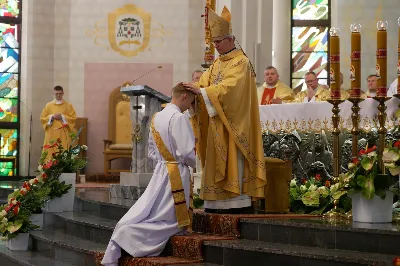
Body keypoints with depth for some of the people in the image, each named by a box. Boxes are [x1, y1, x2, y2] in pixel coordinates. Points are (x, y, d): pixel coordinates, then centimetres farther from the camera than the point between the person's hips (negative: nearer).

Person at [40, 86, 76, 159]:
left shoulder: (68, 105, 5)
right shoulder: (48, 105, 10)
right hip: (51, 134, 1)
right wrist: (52, 117, -9)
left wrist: (62, 117, -11)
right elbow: (42, 118, 7)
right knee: (50, 153, -4)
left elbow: (73, 118, 0)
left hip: (63, 134, -1)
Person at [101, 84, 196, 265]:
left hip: (160, 172, 8)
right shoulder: (179, 118, -16)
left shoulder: (157, 118, 11)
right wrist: (193, 162, 0)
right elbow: (187, 153, -19)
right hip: (176, 175, -8)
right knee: (167, 220, -1)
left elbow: (152, 151, 17)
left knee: (145, 215, 12)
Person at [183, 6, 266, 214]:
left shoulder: (241, 62, -10)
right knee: (218, 164, 6)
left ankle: (239, 201, -8)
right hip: (217, 125, 8)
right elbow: (205, 82, 7)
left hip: (233, 124, -8)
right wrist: (193, 89, -14)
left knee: (234, 162, -10)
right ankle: (219, 202, 8)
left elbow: (229, 87, -22)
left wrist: (201, 91, -25)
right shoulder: (217, 63, 17)